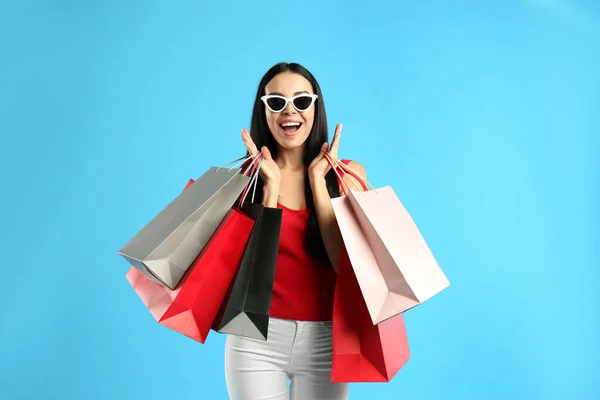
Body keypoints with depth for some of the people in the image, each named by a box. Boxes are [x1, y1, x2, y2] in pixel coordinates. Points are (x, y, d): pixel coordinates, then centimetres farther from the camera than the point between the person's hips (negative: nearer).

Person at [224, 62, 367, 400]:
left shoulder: (347, 173, -2)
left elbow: (346, 263, -12)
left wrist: (317, 179, -12)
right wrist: (271, 184, -14)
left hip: (323, 339, 1)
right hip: (256, 339, 0)